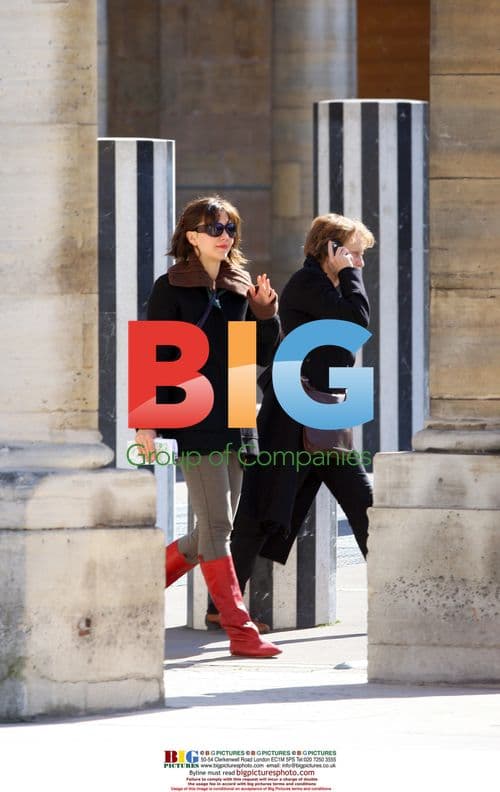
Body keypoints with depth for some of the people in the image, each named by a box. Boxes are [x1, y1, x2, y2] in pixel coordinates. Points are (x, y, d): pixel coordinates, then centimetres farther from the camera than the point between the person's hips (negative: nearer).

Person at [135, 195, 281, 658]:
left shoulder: (240, 288, 14)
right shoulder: (172, 289, -2)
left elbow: (264, 356, 15)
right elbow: (154, 357, -5)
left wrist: (266, 312, -2)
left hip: (235, 422, 7)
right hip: (194, 423, -7)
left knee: (215, 531, 8)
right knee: (217, 526, -9)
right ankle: (240, 632, -10)